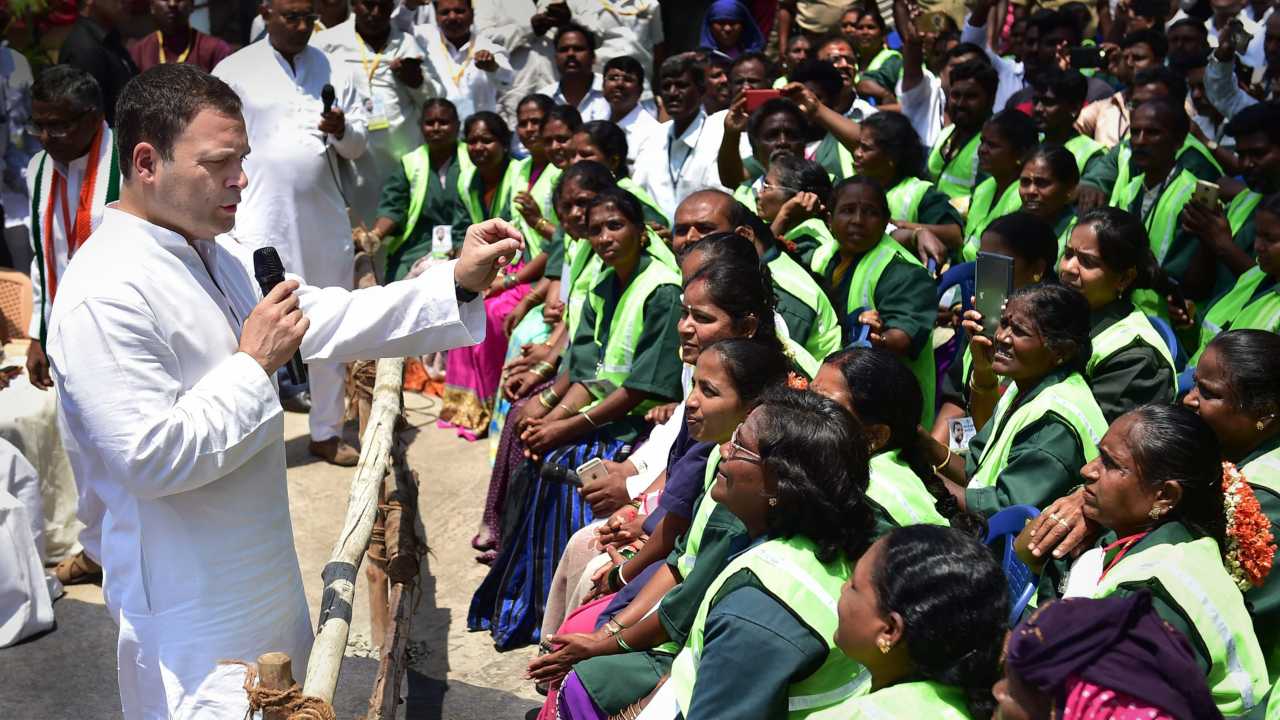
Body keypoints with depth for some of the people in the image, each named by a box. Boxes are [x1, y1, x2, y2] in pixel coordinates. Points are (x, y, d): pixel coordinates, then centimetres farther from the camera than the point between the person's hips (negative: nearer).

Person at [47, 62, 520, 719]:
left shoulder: (220, 257, 8)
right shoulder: (106, 294, -23)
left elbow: (330, 319, 5)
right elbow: (151, 459, -27)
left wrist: (456, 283, -6)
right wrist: (254, 364, -20)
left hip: (264, 576, 9)